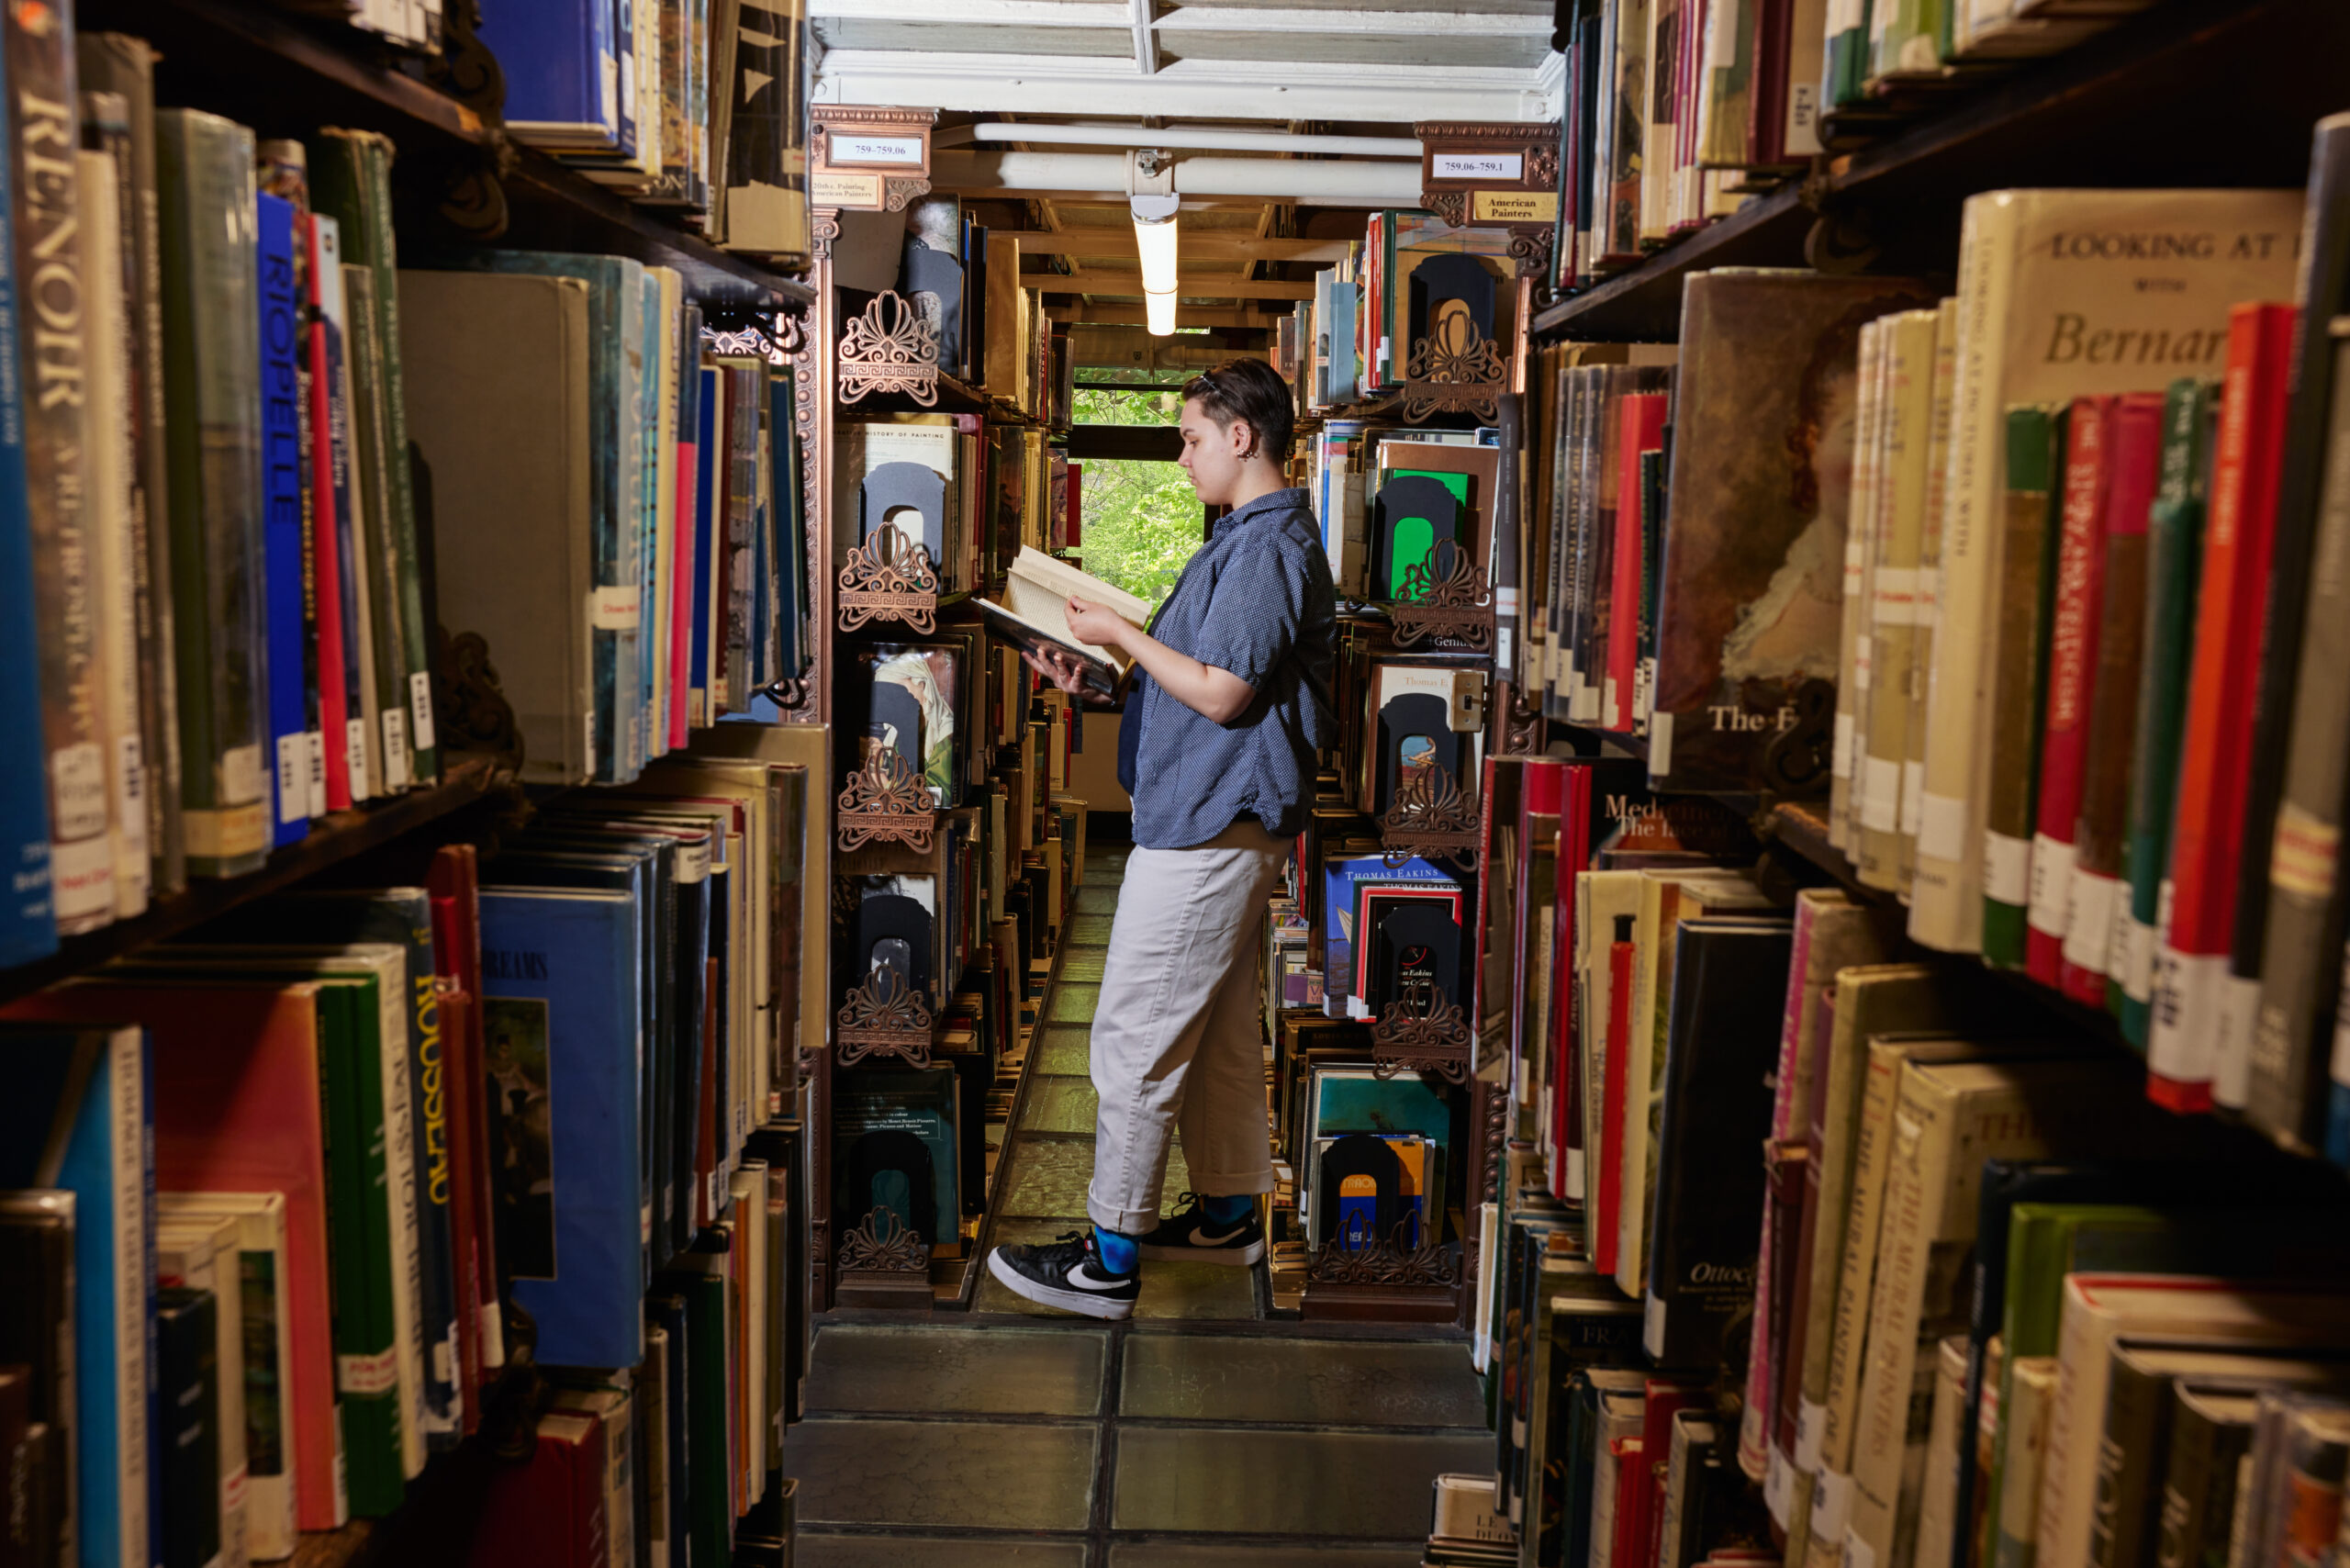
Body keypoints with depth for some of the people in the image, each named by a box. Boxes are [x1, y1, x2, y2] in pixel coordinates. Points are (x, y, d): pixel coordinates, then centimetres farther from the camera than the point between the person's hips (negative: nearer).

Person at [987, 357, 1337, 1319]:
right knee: (1220, 1030, 17)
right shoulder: (1256, 538, 17)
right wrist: (1099, 677, 11)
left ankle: (1110, 1258, 3)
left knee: (1135, 1039, -5)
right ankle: (1229, 1213, 29)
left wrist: (1122, 634, -10)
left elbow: (1221, 695, -22)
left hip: (1206, 831, -11)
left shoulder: (1266, 548, -17)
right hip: (1225, 819, 11)